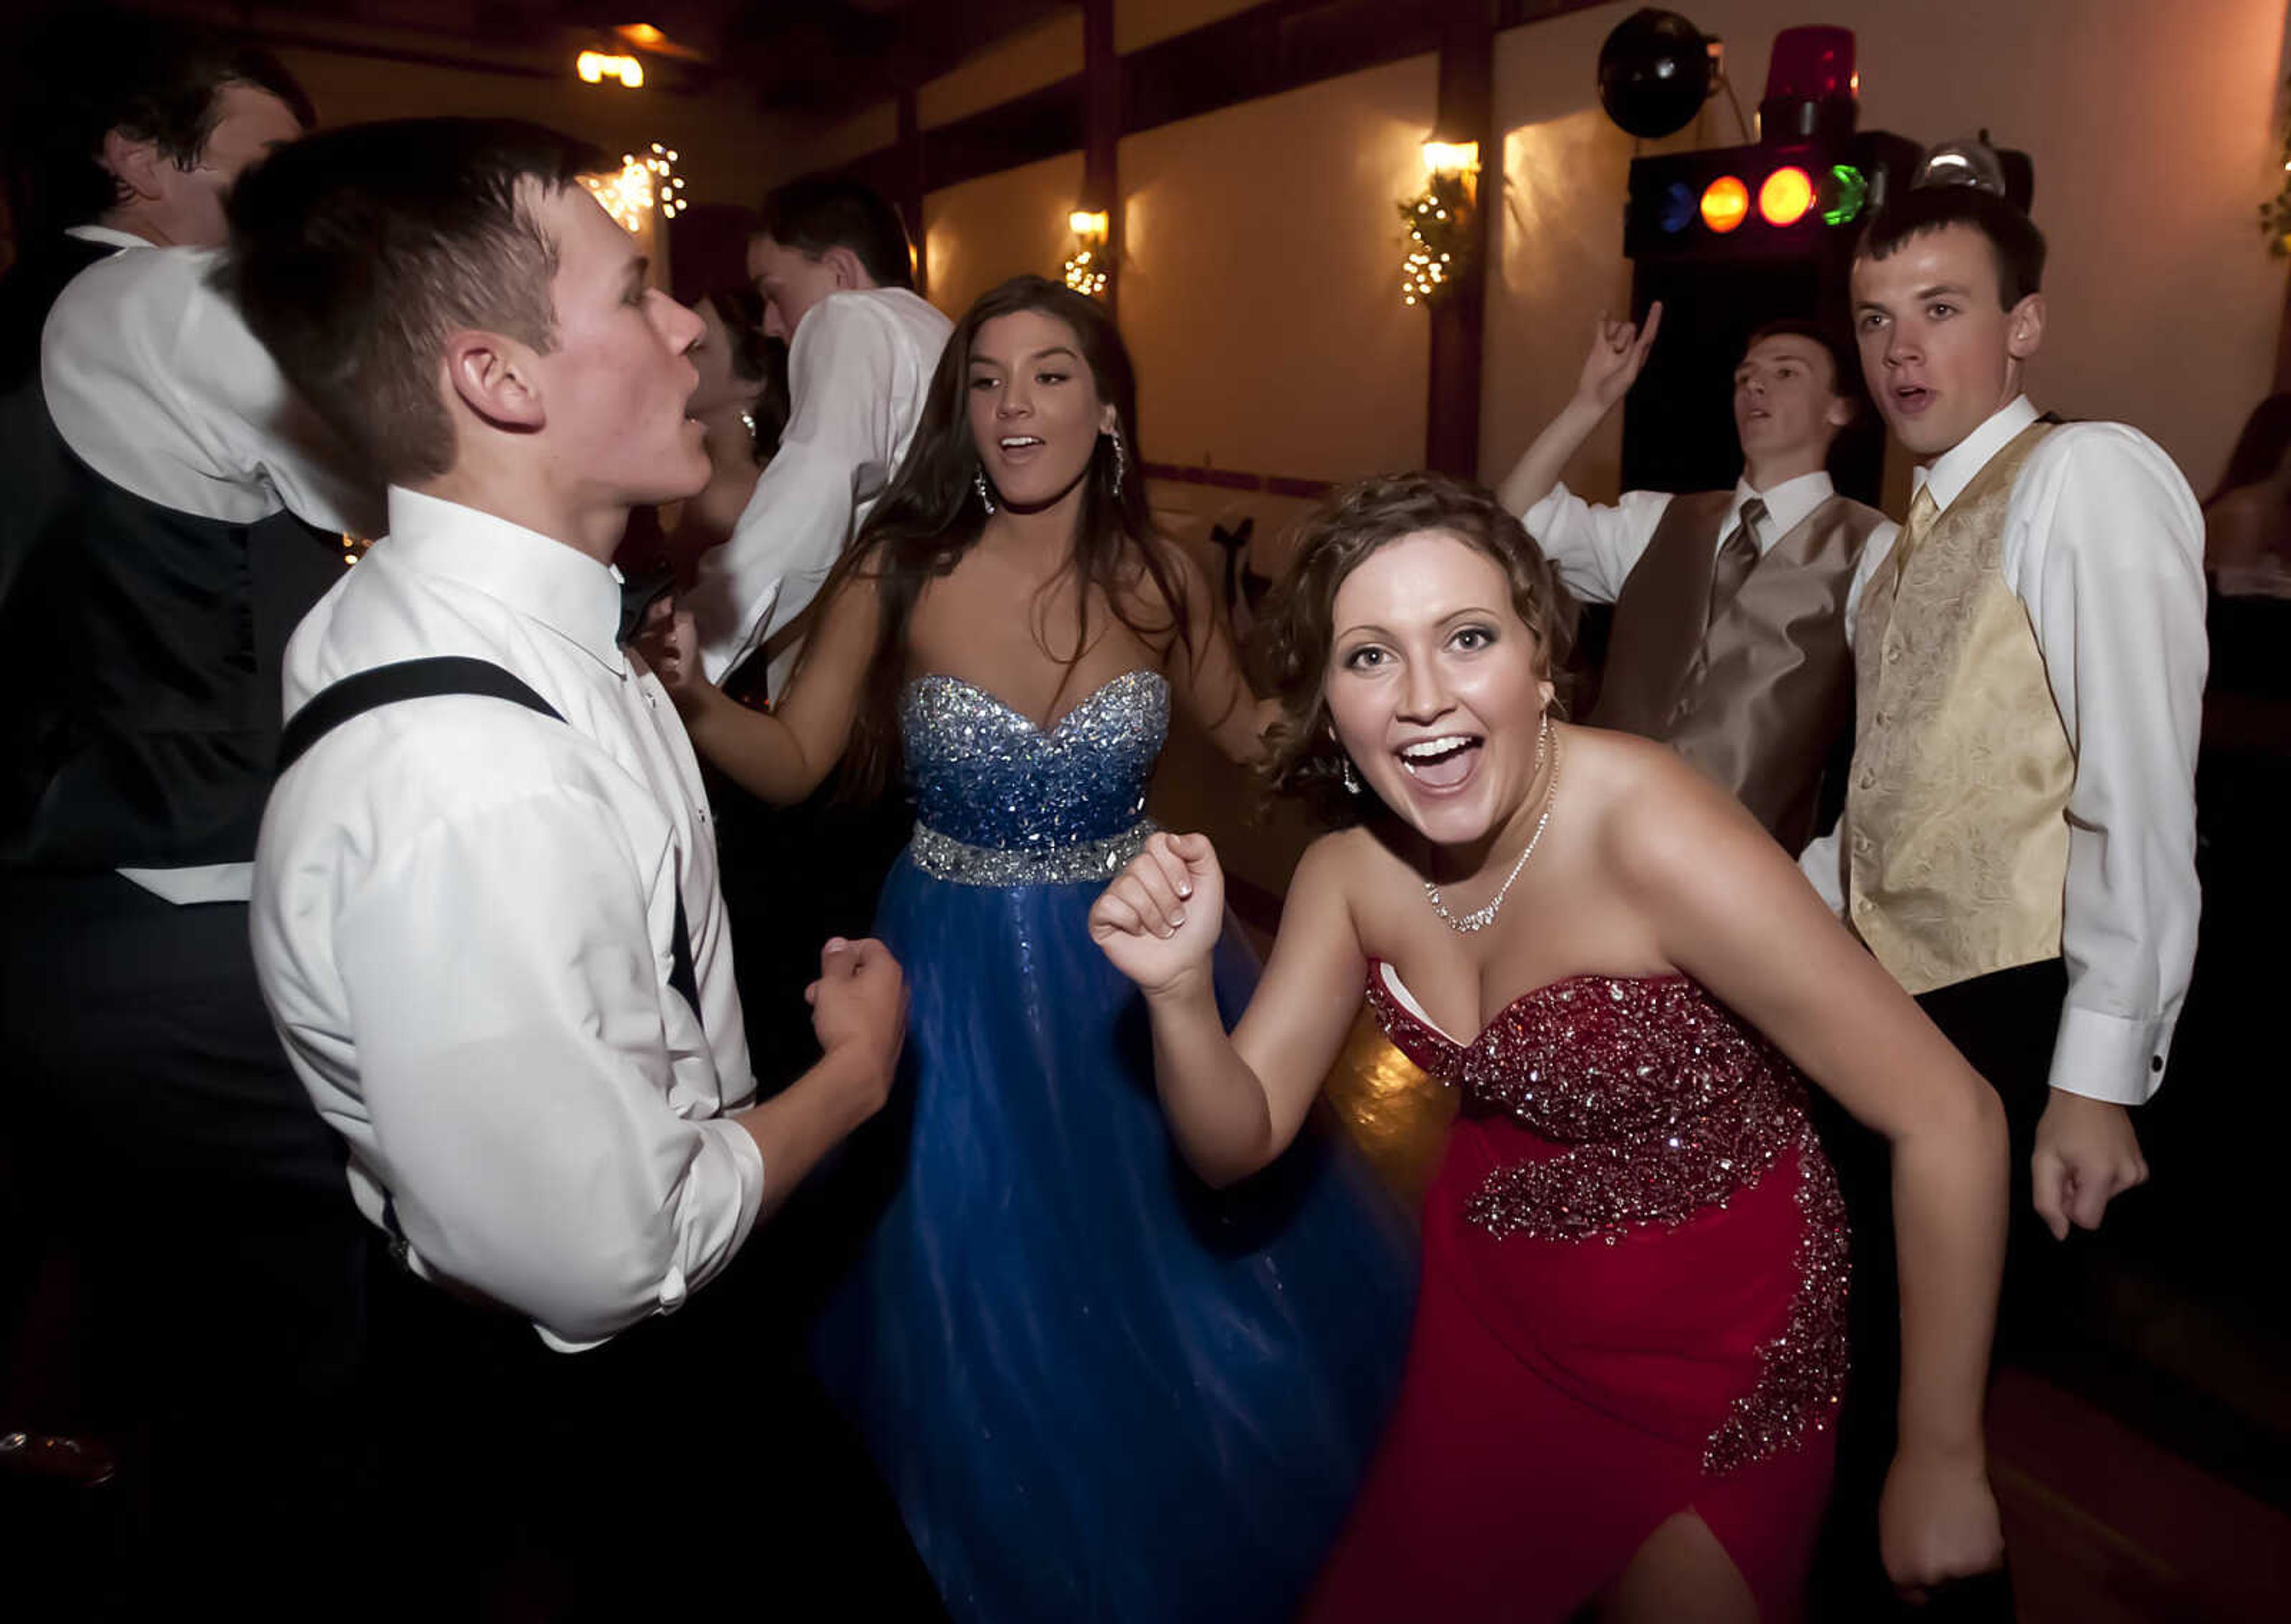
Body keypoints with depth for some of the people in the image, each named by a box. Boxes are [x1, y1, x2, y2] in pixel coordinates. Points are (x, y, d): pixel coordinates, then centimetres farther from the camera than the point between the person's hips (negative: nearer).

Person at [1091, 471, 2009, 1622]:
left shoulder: (1650, 835, -30)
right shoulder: (1348, 874, -11)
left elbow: (1947, 1116, -25)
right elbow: (1238, 1142, -7)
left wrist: (1939, 1462, -17)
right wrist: (1179, 989, -28)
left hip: (1710, 1341, -4)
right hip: (1490, 1298, 5)